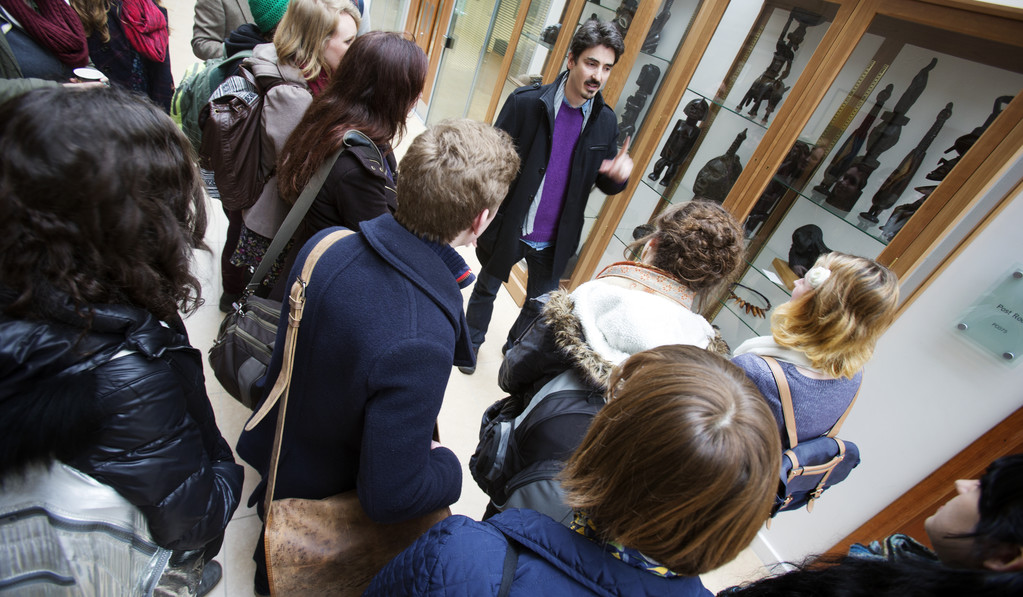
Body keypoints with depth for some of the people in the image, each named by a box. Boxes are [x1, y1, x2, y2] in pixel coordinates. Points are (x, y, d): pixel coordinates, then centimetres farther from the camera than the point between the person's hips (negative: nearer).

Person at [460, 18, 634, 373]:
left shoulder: (606, 122, -3)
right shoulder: (526, 103, -14)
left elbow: (605, 183, 5)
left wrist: (619, 175, -18)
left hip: (555, 240, 3)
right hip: (508, 228, -2)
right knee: (487, 289, 20)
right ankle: (472, 341, 49)